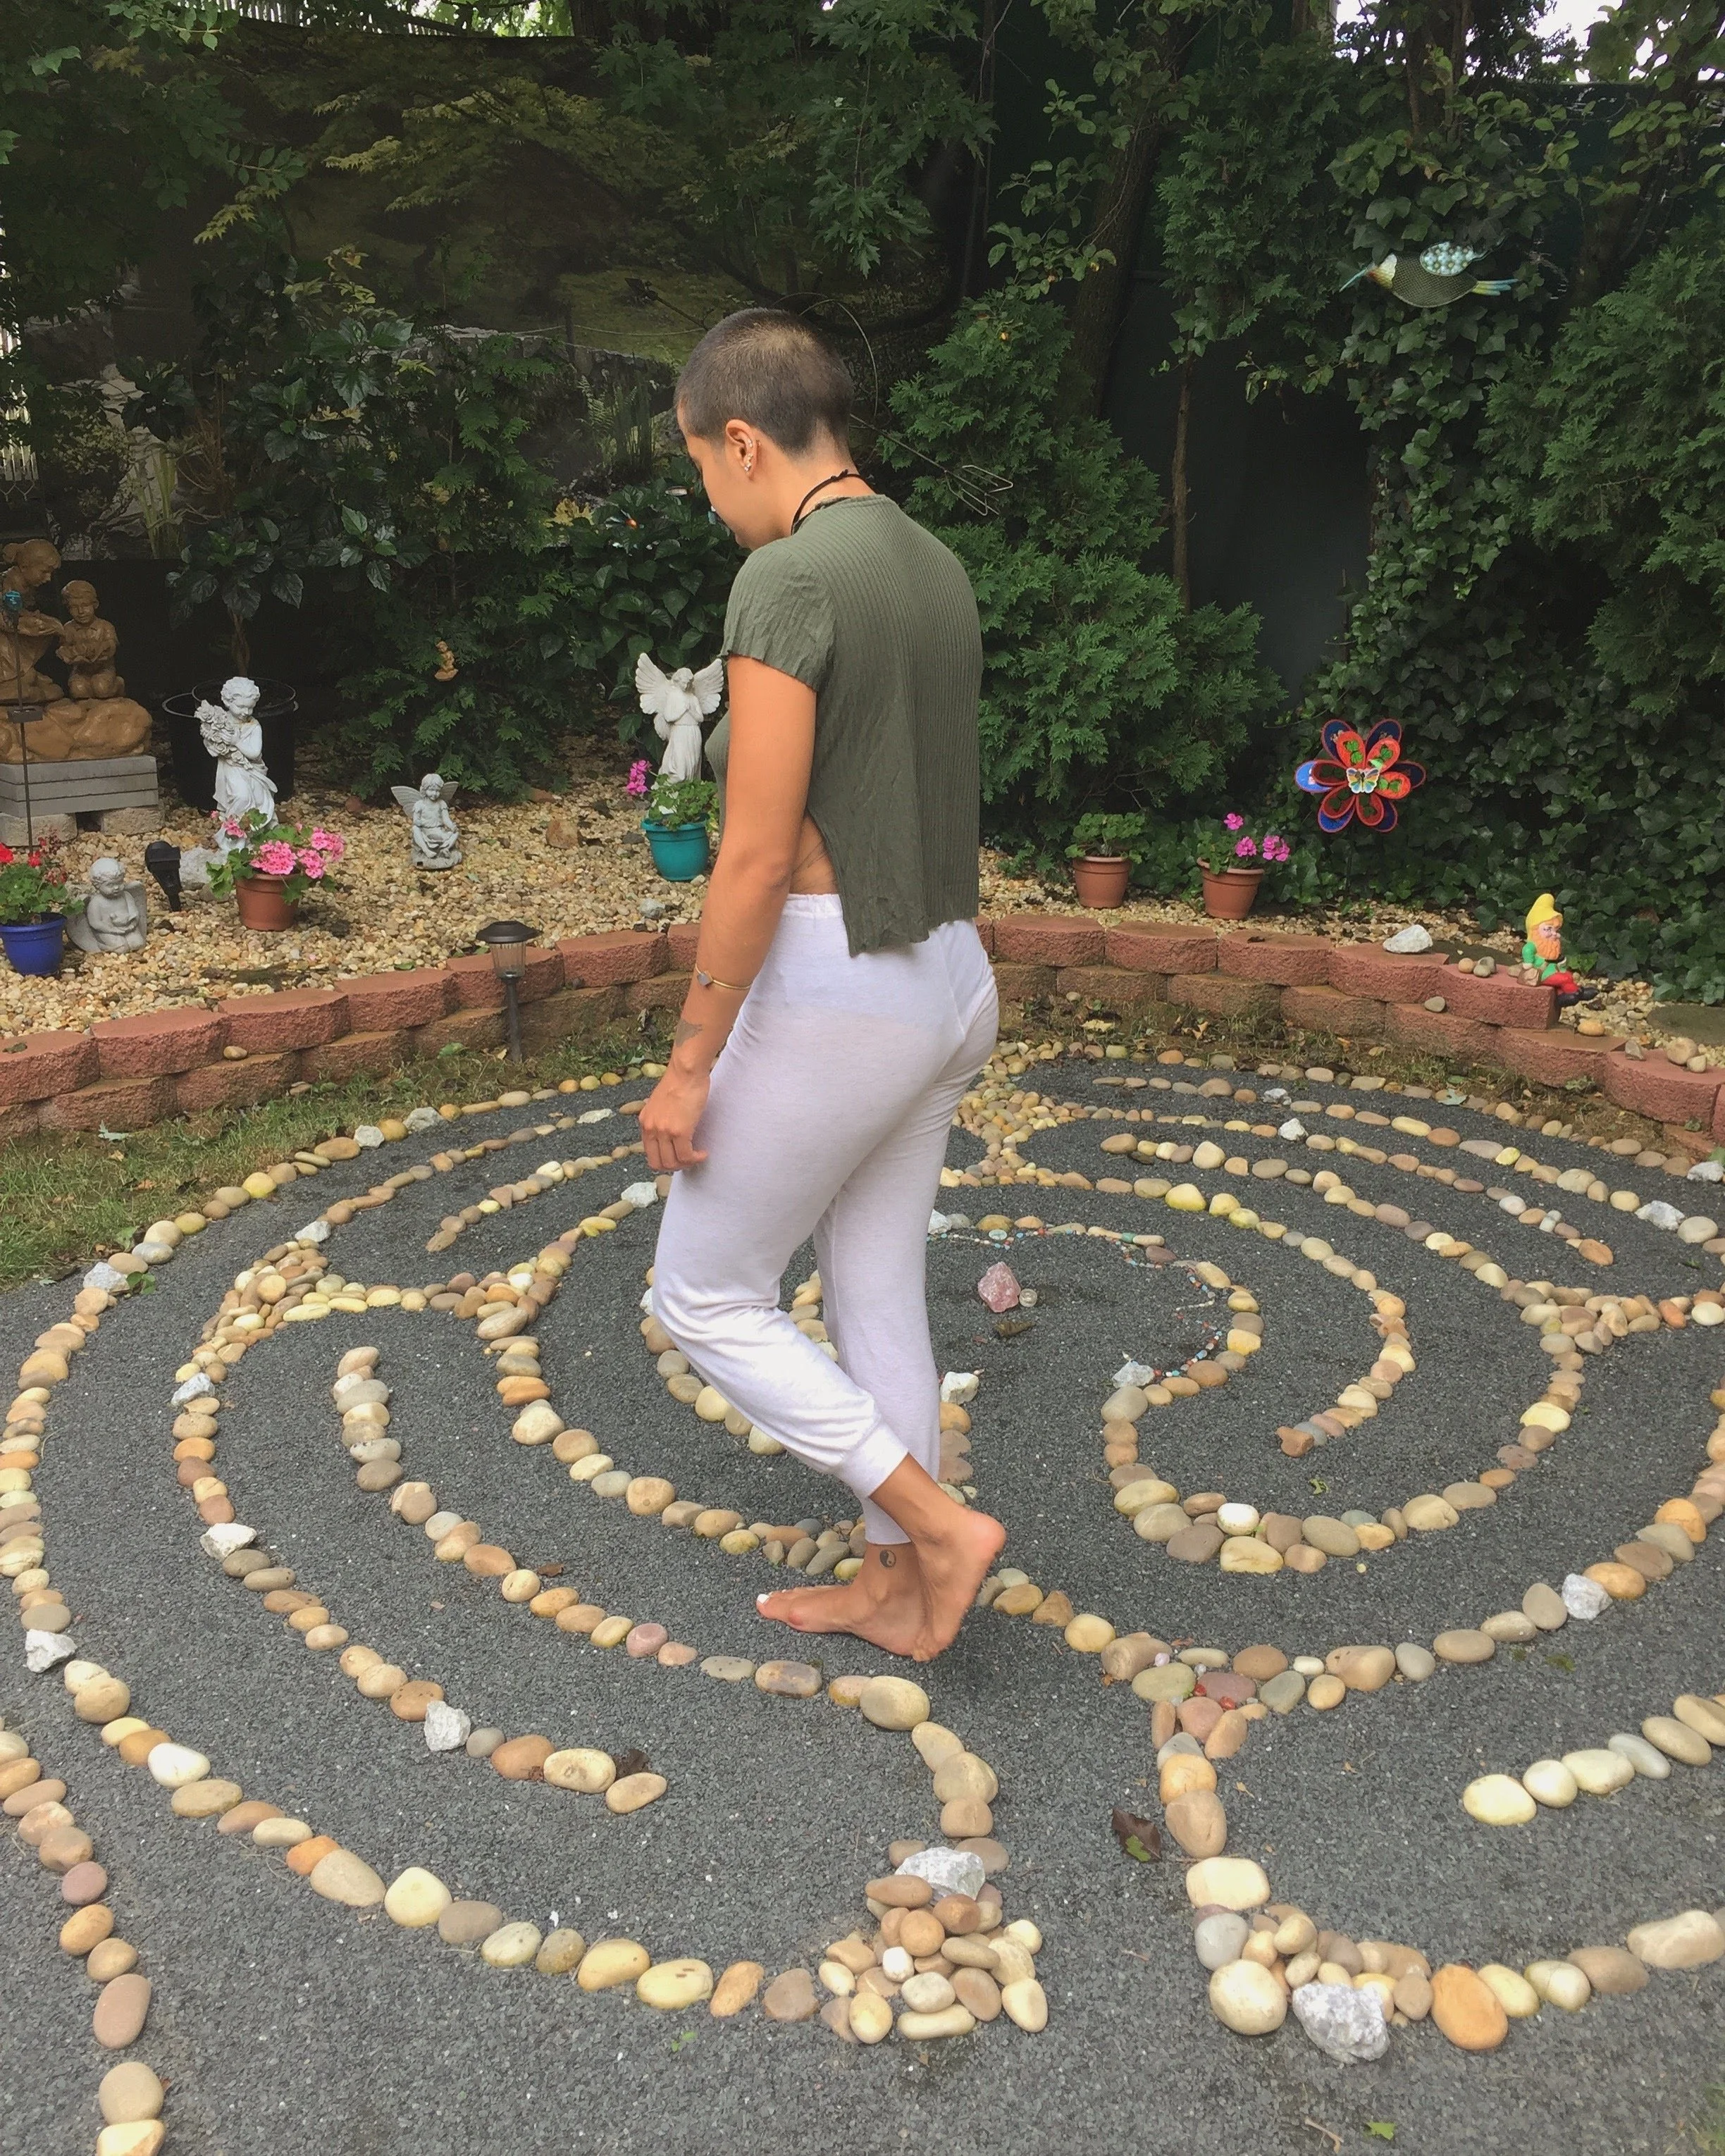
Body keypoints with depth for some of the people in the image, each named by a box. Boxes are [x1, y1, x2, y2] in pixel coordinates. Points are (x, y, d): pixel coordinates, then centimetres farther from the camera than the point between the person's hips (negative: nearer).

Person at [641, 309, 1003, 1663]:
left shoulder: (788, 578, -17)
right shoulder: (935, 566, 10)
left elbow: (756, 856, -20)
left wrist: (688, 1062, -13)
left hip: (834, 991, -9)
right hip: (950, 979, 9)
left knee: (706, 1300, 10)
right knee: (878, 1292, 19)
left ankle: (941, 1529, 11)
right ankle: (897, 1587, 33)